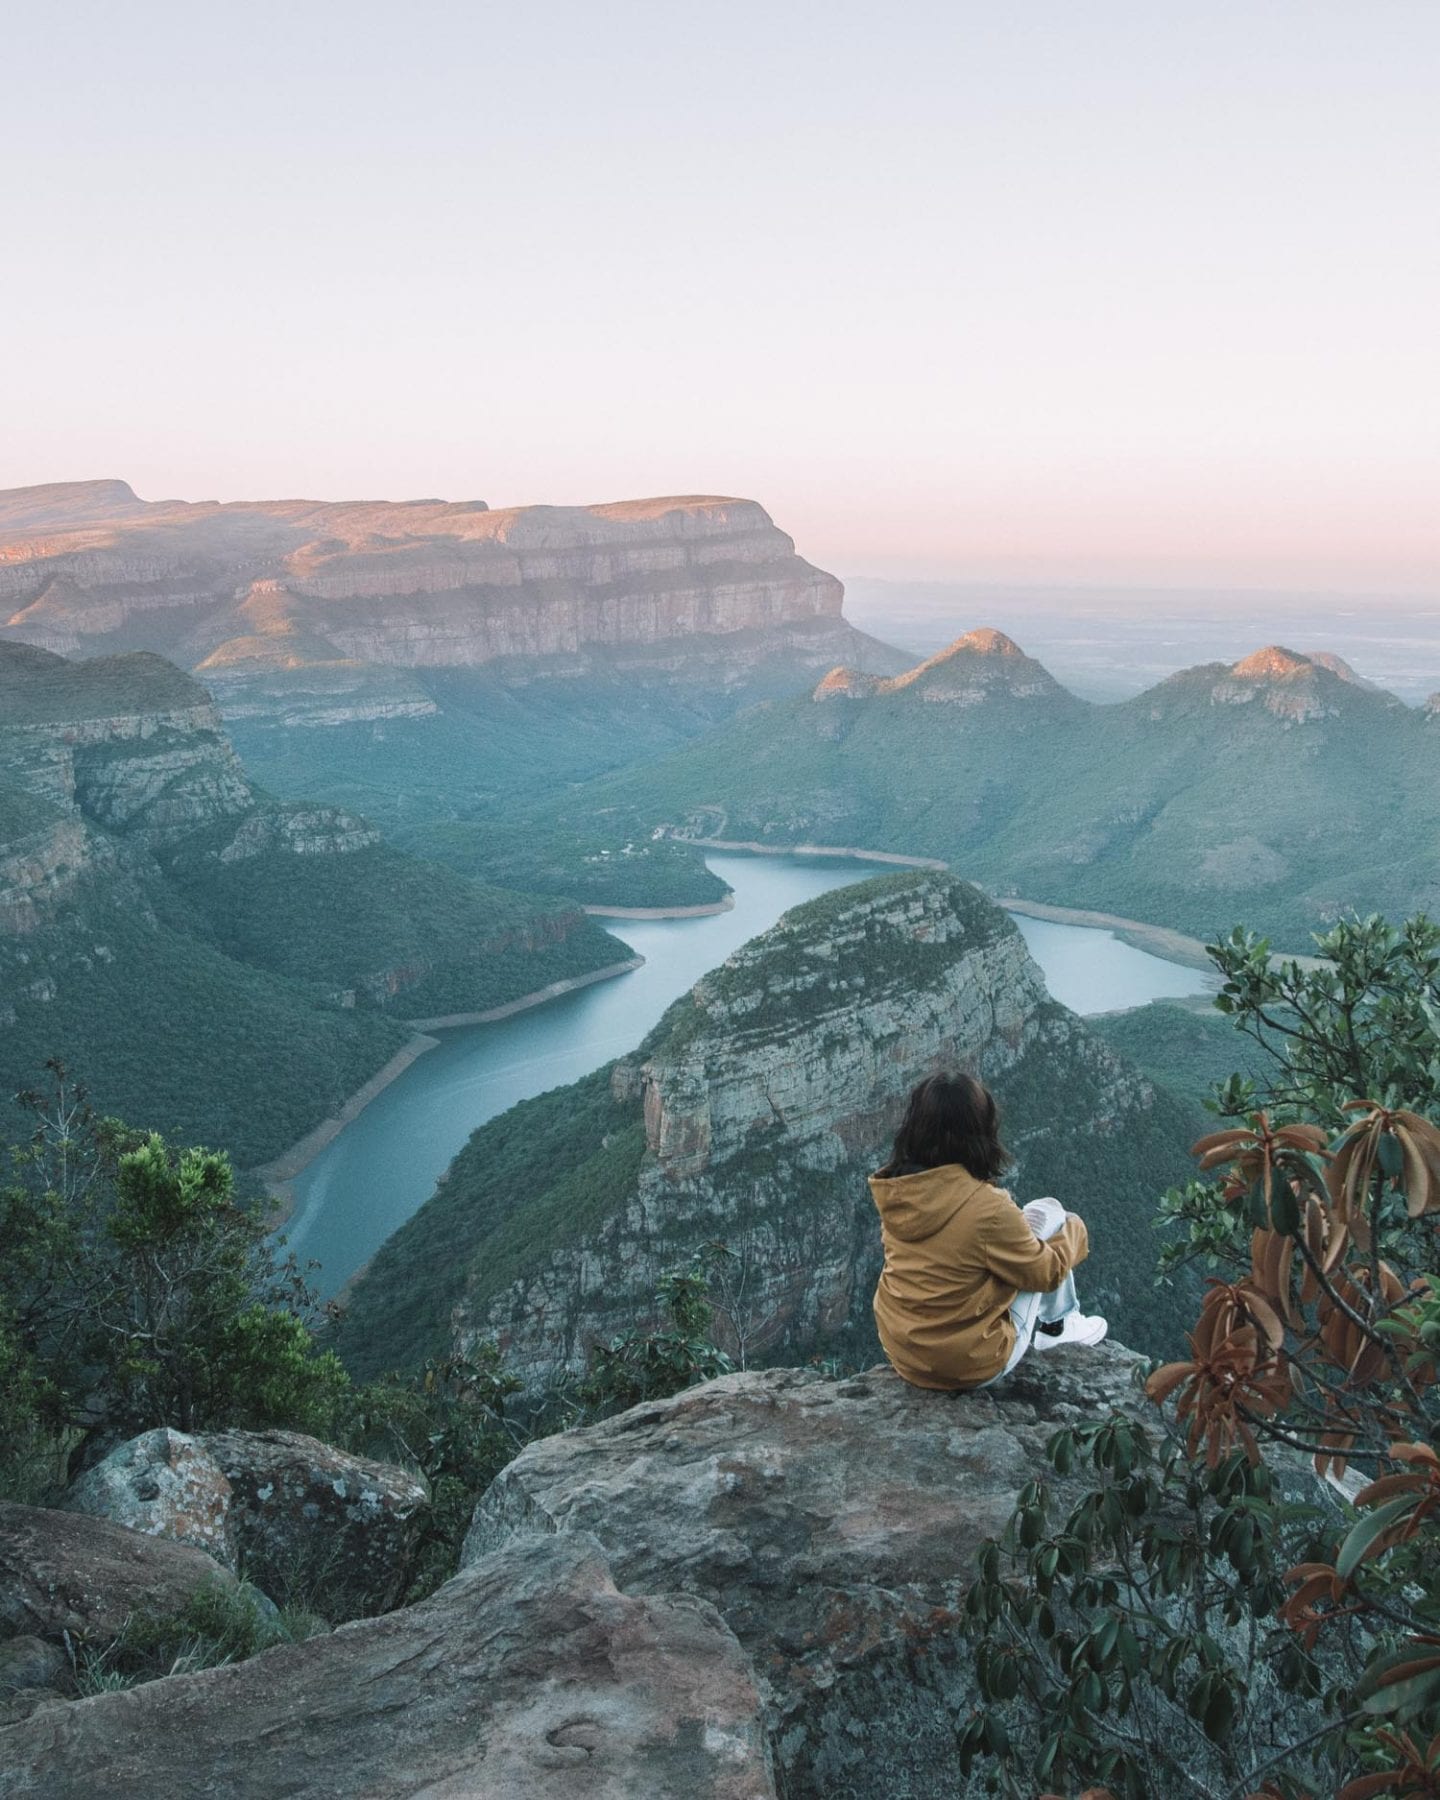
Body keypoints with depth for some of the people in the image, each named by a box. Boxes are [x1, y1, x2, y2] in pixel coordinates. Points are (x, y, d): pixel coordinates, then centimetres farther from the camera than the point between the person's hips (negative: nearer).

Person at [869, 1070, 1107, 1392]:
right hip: (972, 1367, -6)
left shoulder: (893, 1190, -9)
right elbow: (1047, 1273, -10)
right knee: (1047, 1211, 6)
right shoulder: (986, 1208, -27)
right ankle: (1057, 1325, 26)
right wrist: (1074, 1229, 9)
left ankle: (1044, 1324, 37)